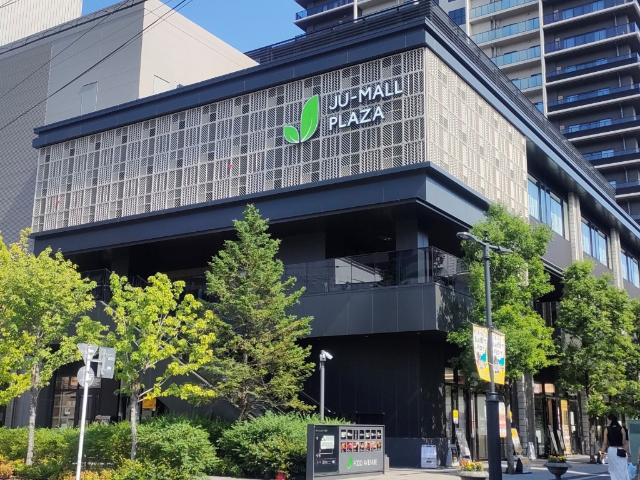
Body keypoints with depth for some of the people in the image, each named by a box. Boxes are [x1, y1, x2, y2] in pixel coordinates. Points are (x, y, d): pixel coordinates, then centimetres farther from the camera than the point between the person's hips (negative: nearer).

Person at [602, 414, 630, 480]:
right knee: (622, 469, 4)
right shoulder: (621, 429, -3)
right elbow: (624, 443, -2)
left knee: (613, 469, 12)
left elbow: (605, 443, -3)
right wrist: (628, 452, 5)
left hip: (611, 450, 0)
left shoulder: (607, 429, -3)